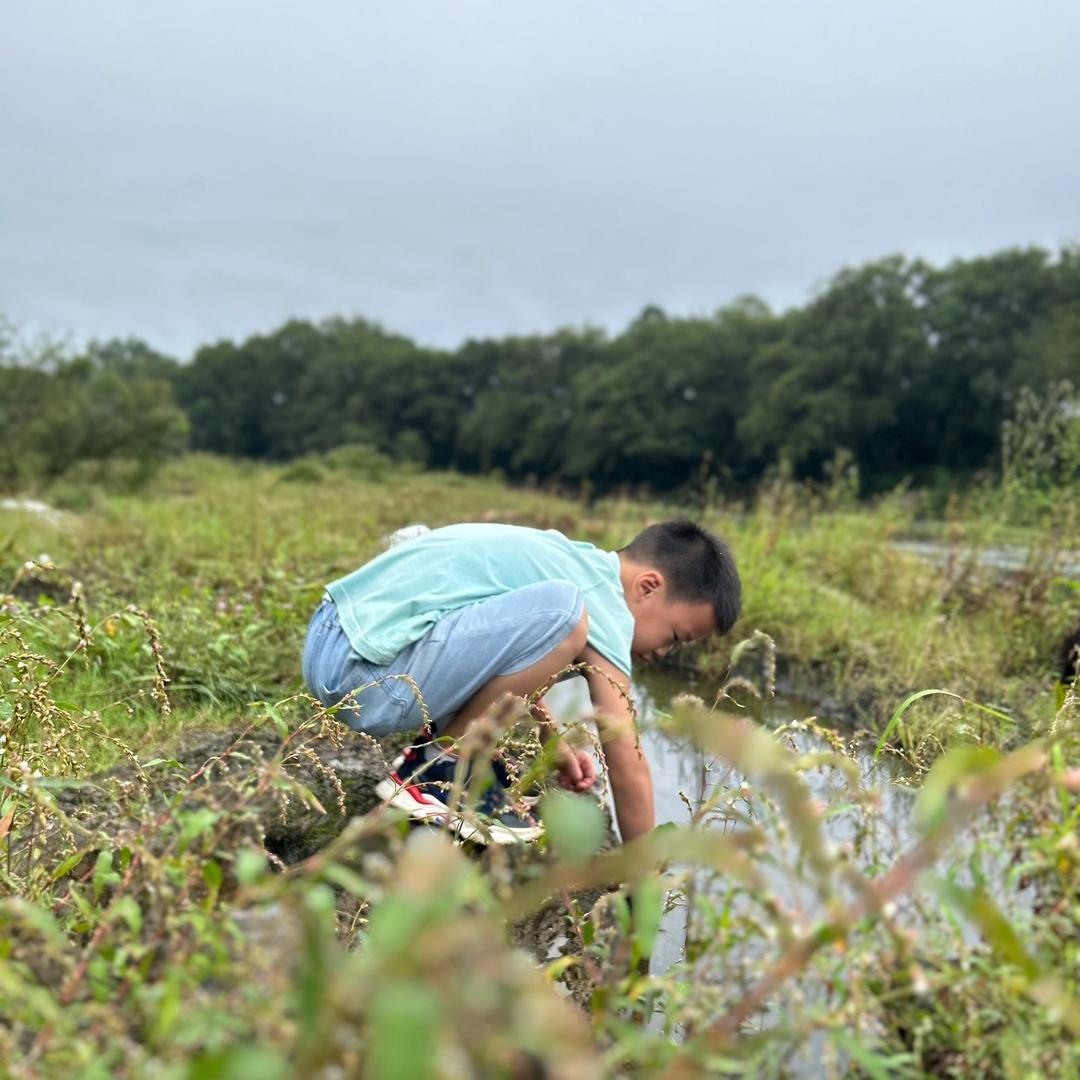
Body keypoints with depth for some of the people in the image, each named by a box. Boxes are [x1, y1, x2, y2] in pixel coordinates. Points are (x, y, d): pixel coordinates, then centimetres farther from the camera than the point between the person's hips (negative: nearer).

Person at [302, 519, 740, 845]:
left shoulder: (571, 558, 16)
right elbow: (627, 768, -6)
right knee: (563, 615, -23)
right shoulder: (603, 603, -9)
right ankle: (436, 770, -7)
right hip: (364, 677, -10)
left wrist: (556, 746, 32)